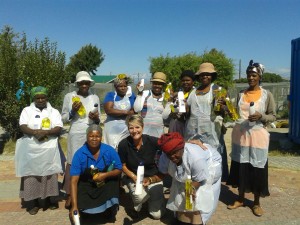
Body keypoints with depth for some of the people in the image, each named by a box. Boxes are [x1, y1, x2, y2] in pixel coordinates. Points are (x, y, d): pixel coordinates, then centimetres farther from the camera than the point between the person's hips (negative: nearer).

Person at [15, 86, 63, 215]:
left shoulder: (54, 111, 8)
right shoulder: (27, 110, 9)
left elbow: (58, 129, -4)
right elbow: (23, 127, -4)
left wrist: (45, 132, -20)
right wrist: (35, 133, -22)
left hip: (49, 149, 0)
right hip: (31, 149, 0)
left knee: (49, 174, 3)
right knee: (31, 175, 1)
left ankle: (51, 200, 17)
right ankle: (32, 204, 10)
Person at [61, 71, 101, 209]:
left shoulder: (95, 98, 8)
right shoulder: (69, 96, 1)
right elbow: (63, 118, 5)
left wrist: (96, 118, -10)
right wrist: (72, 111, -13)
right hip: (76, 135, -2)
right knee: (73, 163, 0)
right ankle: (70, 194, 13)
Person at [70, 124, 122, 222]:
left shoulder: (110, 151, -14)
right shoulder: (79, 154, -17)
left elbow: (119, 169, -2)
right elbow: (74, 181, -19)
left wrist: (105, 175, -23)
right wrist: (74, 206, -27)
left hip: (107, 184, 0)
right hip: (86, 186, 0)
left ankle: (110, 210, 15)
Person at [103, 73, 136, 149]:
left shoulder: (131, 95, 8)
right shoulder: (110, 95, 2)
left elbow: (134, 111, 0)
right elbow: (108, 110, -13)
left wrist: (116, 113, -10)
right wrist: (126, 112, -7)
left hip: (126, 130, 2)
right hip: (112, 130, -2)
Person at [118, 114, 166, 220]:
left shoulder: (152, 141, -19)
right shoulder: (123, 144, -16)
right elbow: (123, 166, -4)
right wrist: (135, 178, -16)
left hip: (153, 177, 0)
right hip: (134, 177, 0)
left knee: (157, 215, 0)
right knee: (140, 196, -33)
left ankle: (151, 194, 31)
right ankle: (136, 207, 6)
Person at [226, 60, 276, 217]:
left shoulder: (267, 95, -2)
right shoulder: (241, 94, 7)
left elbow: (273, 116, 0)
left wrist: (261, 117, -18)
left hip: (257, 135, -3)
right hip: (240, 134, 3)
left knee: (257, 169, 4)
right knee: (240, 166, 10)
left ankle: (256, 203, 23)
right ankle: (240, 199, 27)